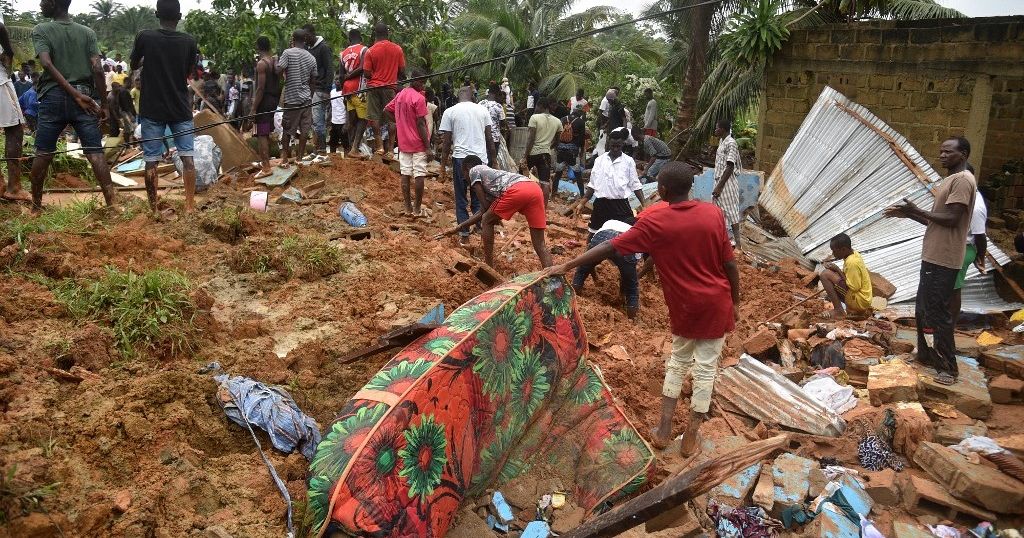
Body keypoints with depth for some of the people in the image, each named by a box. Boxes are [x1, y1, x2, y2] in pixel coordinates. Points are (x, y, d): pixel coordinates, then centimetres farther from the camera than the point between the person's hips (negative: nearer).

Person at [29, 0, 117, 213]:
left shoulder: (40, 30, 1)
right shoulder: (88, 33, 6)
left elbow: (47, 64, -14)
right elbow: (97, 69, -5)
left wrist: (75, 94, -15)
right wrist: (103, 104, -1)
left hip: (53, 96, -1)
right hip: (85, 96, 1)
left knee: (43, 153, 8)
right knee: (95, 152, -4)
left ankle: (36, 205, 16)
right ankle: (111, 202, -12)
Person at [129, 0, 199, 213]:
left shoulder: (145, 37, -7)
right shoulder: (189, 42, -4)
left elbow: (133, 65, 10)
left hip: (152, 109, -1)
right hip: (180, 109, 1)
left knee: (151, 160, 3)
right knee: (187, 157, 5)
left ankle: (153, 209, 7)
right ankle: (189, 206, 3)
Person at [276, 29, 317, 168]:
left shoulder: (288, 53, -9)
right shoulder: (311, 58, 6)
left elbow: (278, 71, -16)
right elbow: (313, 81, 11)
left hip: (291, 98, -3)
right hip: (306, 98, 4)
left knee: (287, 129, 6)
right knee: (304, 129, 5)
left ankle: (285, 159, 8)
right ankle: (300, 157, 9)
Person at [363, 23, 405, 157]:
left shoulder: (370, 51, -7)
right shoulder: (398, 49, -1)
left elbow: (367, 73, -7)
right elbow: (402, 70, 4)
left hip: (374, 87, -1)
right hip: (390, 87, 1)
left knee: (375, 117, 6)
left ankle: (380, 146, 1)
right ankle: (390, 149, 2)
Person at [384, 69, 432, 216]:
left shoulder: (400, 95, 9)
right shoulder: (419, 98, -14)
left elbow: (387, 110, 18)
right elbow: (421, 124, -16)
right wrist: (428, 148, -14)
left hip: (403, 143, 7)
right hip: (418, 144, -7)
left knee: (405, 175, 7)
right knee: (419, 176, -1)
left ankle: (408, 208, 13)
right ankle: (417, 209, 3)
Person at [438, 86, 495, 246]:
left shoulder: (450, 112, 3)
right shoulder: (482, 110, 8)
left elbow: (446, 142, 1)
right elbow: (489, 139, 6)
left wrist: (443, 166, 6)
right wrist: (492, 161, 14)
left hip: (460, 158, -2)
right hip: (481, 158, 2)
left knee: (461, 200, 8)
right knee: (479, 199, 11)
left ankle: (464, 235, 8)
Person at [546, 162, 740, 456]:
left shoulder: (654, 222, -13)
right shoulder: (713, 213, -7)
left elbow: (610, 247, -13)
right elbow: (730, 264, -3)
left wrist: (567, 266, -8)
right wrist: (735, 302, 10)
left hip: (685, 307, -1)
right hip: (717, 303, 1)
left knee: (678, 362, 20)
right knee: (706, 368, 9)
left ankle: (663, 430, 22)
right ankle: (691, 436, 18)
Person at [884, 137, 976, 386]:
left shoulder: (962, 180, -13)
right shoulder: (950, 180, 19)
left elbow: (952, 219, -21)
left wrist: (917, 211, -14)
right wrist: (909, 214, 11)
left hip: (943, 260, -10)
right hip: (933, 256, 10)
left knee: (937, 312, -7)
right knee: (923, 309, 17)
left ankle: (948, 366, 1)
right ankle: (927, 354, 29)